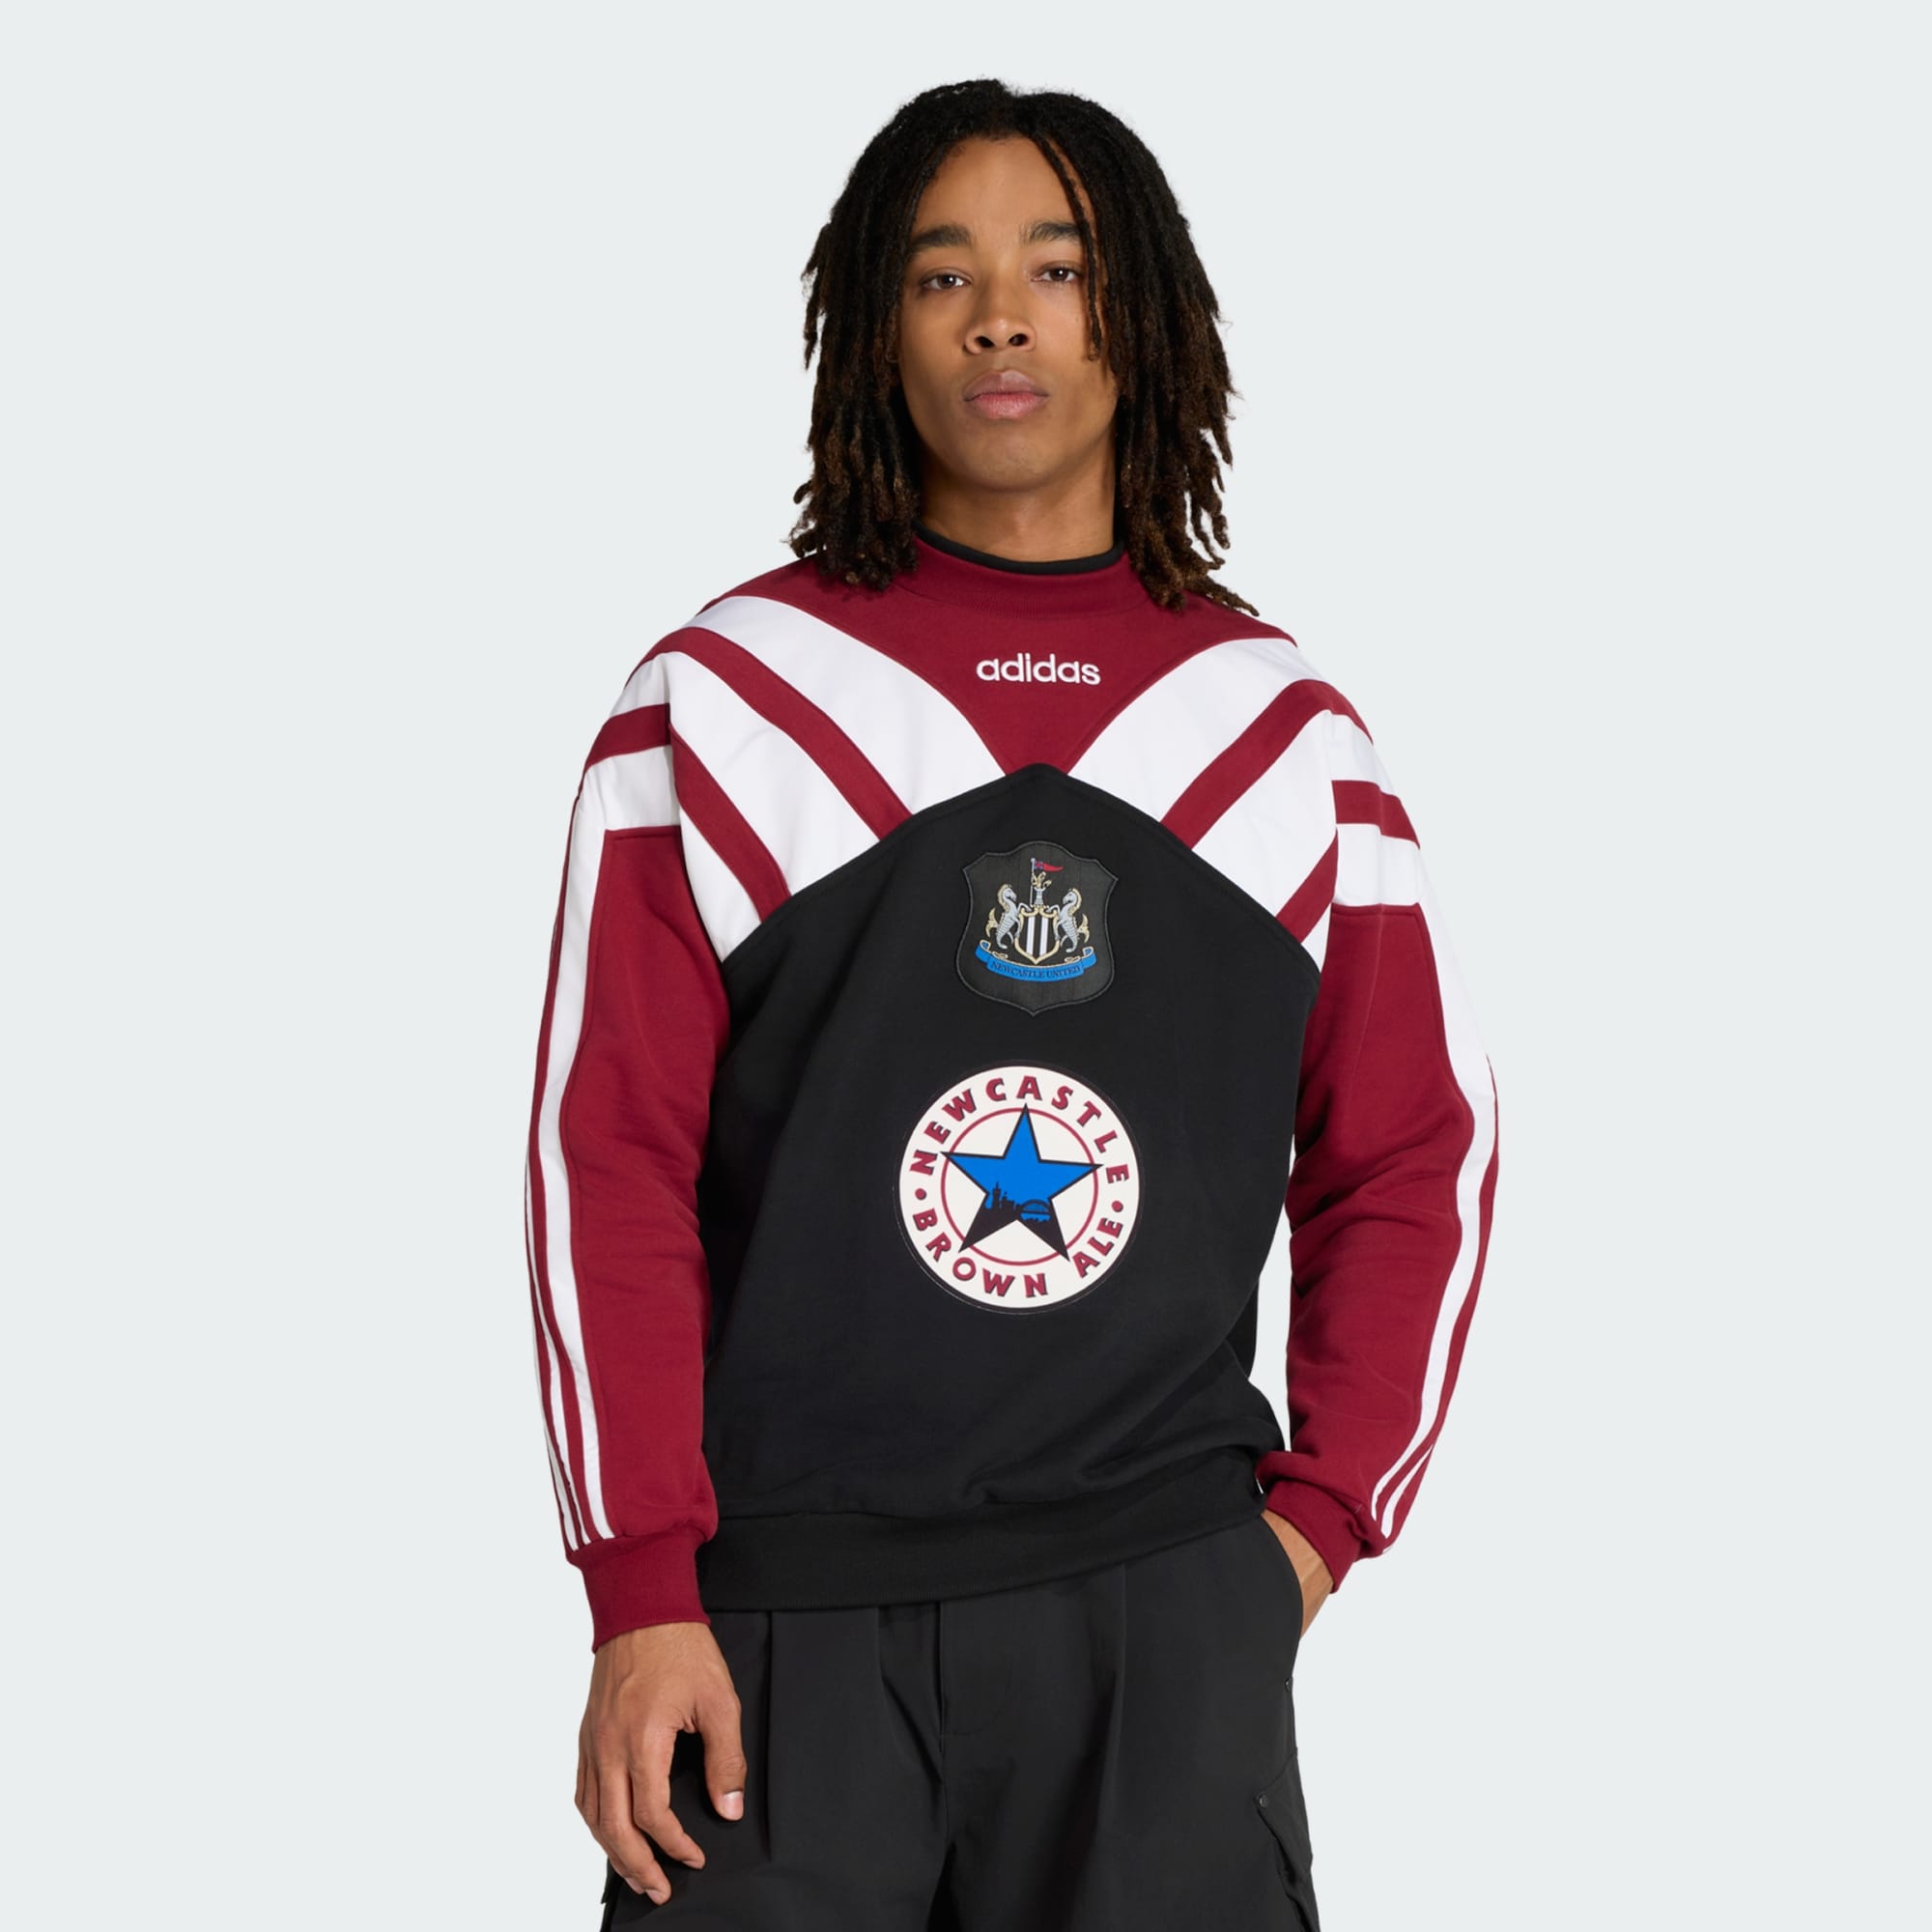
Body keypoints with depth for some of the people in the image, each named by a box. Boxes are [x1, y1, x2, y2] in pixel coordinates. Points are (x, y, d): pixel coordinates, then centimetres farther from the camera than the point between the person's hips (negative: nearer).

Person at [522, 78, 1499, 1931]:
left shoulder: (1280, 721, 9)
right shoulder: (718, 698, 4)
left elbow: (1411, 1152, 13)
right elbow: (609, 1159, 0)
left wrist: (1319, 1516, 2)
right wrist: (640, 1590, -7)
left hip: (1169, 1629, 2)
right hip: (781, 1617, -1)